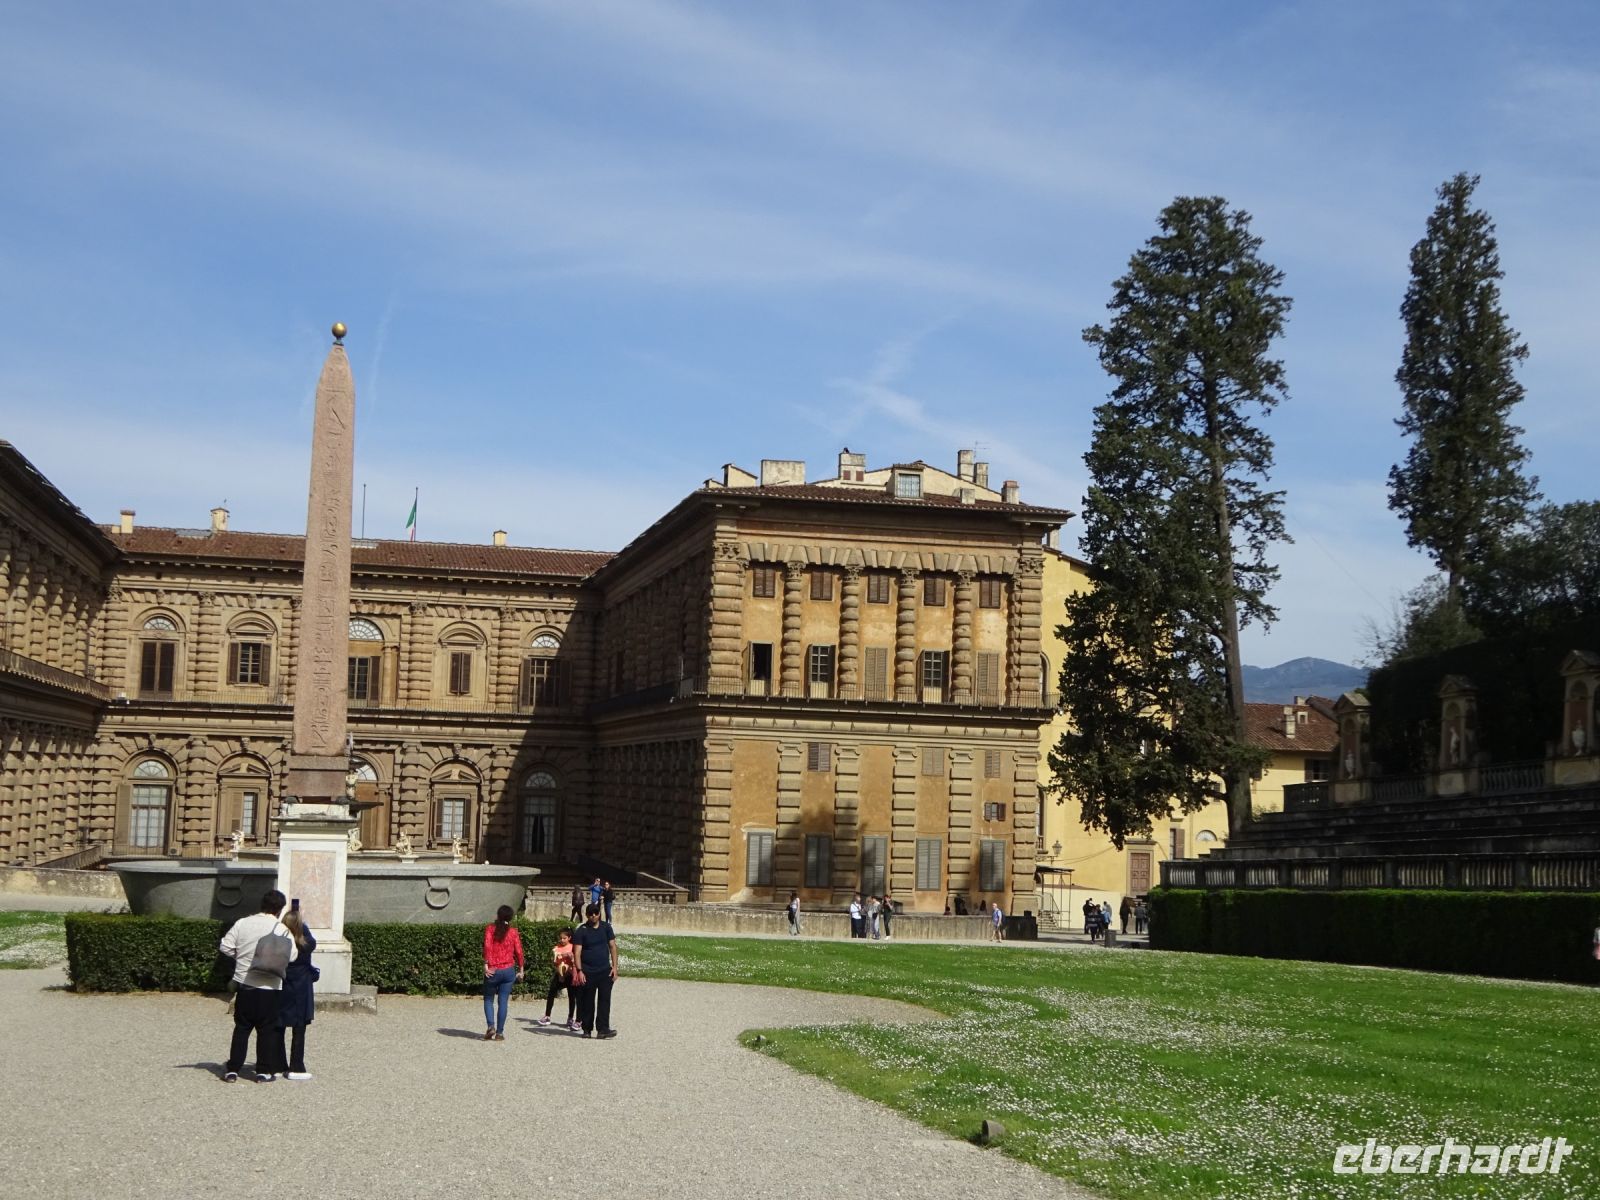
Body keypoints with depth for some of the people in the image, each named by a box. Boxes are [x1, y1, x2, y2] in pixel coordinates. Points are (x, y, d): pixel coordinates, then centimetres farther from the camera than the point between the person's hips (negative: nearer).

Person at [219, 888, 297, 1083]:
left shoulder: (242, 923, -1)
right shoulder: (281, 929, -11)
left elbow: (226, 946, 2)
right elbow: (292, 956, -12)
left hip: (244, 983, 3)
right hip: (269, 986, -3)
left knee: (241, 1028, 13)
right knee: (267, 1030, 7)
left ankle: (232, 1069, 12)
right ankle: (264, 1071, 8)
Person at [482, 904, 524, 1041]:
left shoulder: (490, 929, -2)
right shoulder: (513, 932, 2)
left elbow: (487, 946, -15)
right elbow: (518, 952, 2)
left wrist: (486, 965, -15)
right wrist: (521, 969, 10)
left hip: (492, 971, -1)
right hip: (508, 971, 1)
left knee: (488, 999, 14)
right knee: (503, 1002, 5)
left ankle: (490, 1026, -6)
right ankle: (499, 1033, 4)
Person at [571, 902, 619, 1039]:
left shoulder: (606, 928, 8)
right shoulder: (581, 931, -2)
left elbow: (612, 946, 9)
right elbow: (577, 952, -7)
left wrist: (614, 967, 1)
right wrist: (579, 970, -16)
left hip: (605, 971, 2)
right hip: (588, 972, -2)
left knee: (605, 1000, -5)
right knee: (587, 1002, 5)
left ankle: (603, 1029, -6)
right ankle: (587, 1029, 15)